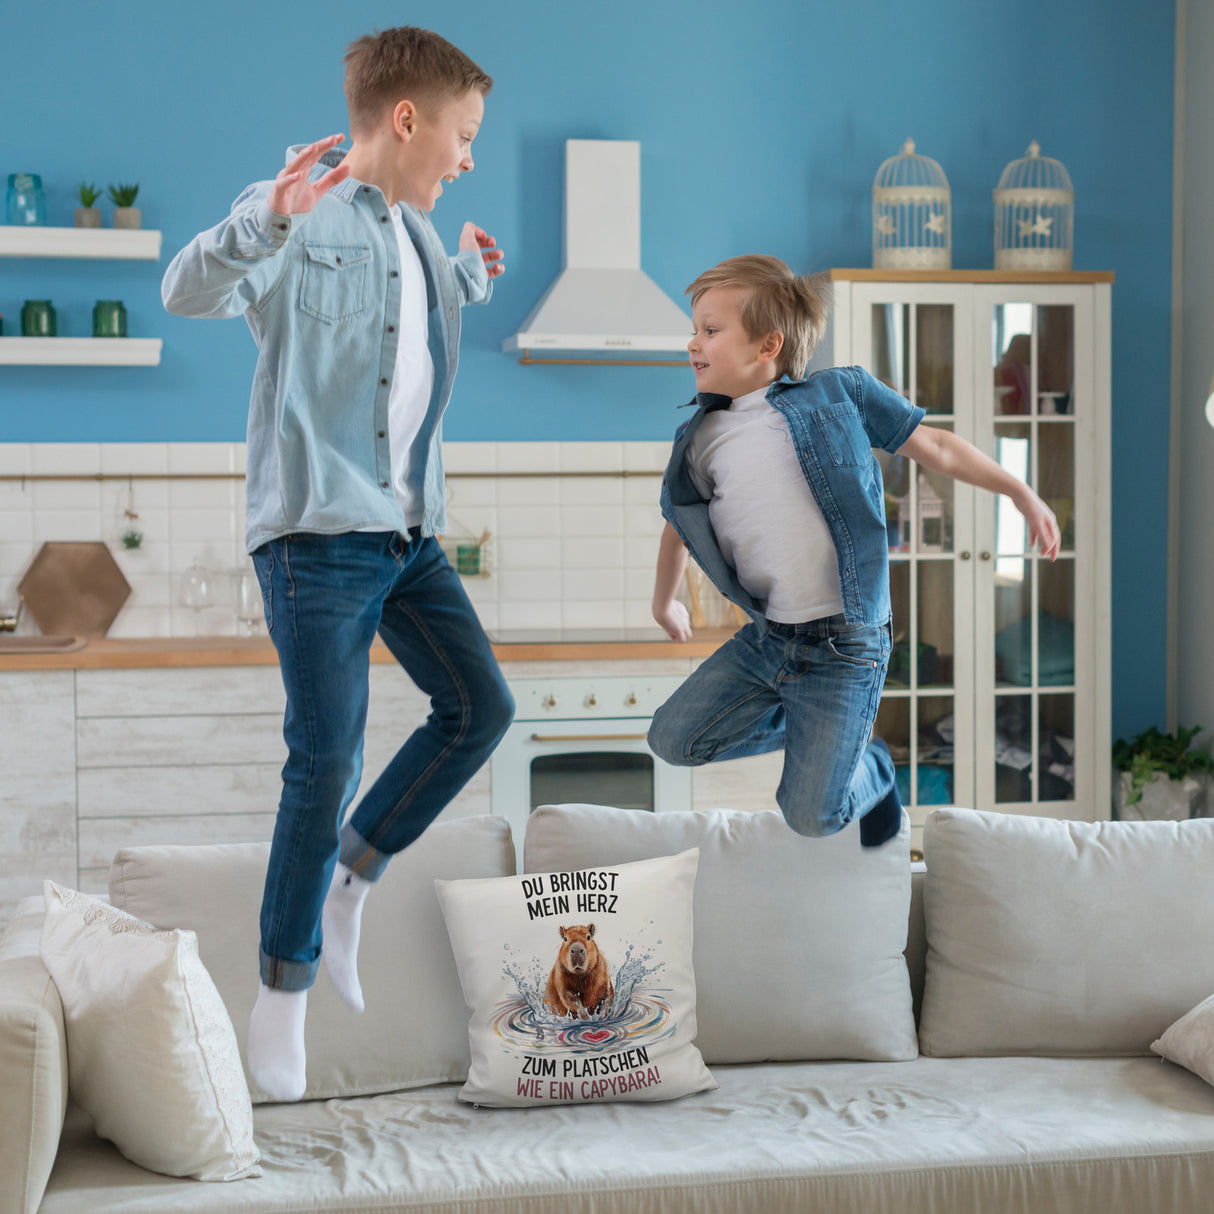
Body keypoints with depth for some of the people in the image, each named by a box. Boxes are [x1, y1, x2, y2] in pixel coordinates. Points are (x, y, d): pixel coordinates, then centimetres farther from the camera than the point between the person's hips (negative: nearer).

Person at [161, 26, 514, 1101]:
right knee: (327, 759, -6)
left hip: (408, 531, 8)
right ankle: (283, 993, 8)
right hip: (317, 530, -8)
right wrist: (268, 219, -41)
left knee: (480, 705, 5)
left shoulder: (418, 234, 16)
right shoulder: (303, 213, -9)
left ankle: (349, 878, 21)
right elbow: (189, 292, -25)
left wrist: (471, 275, 20)